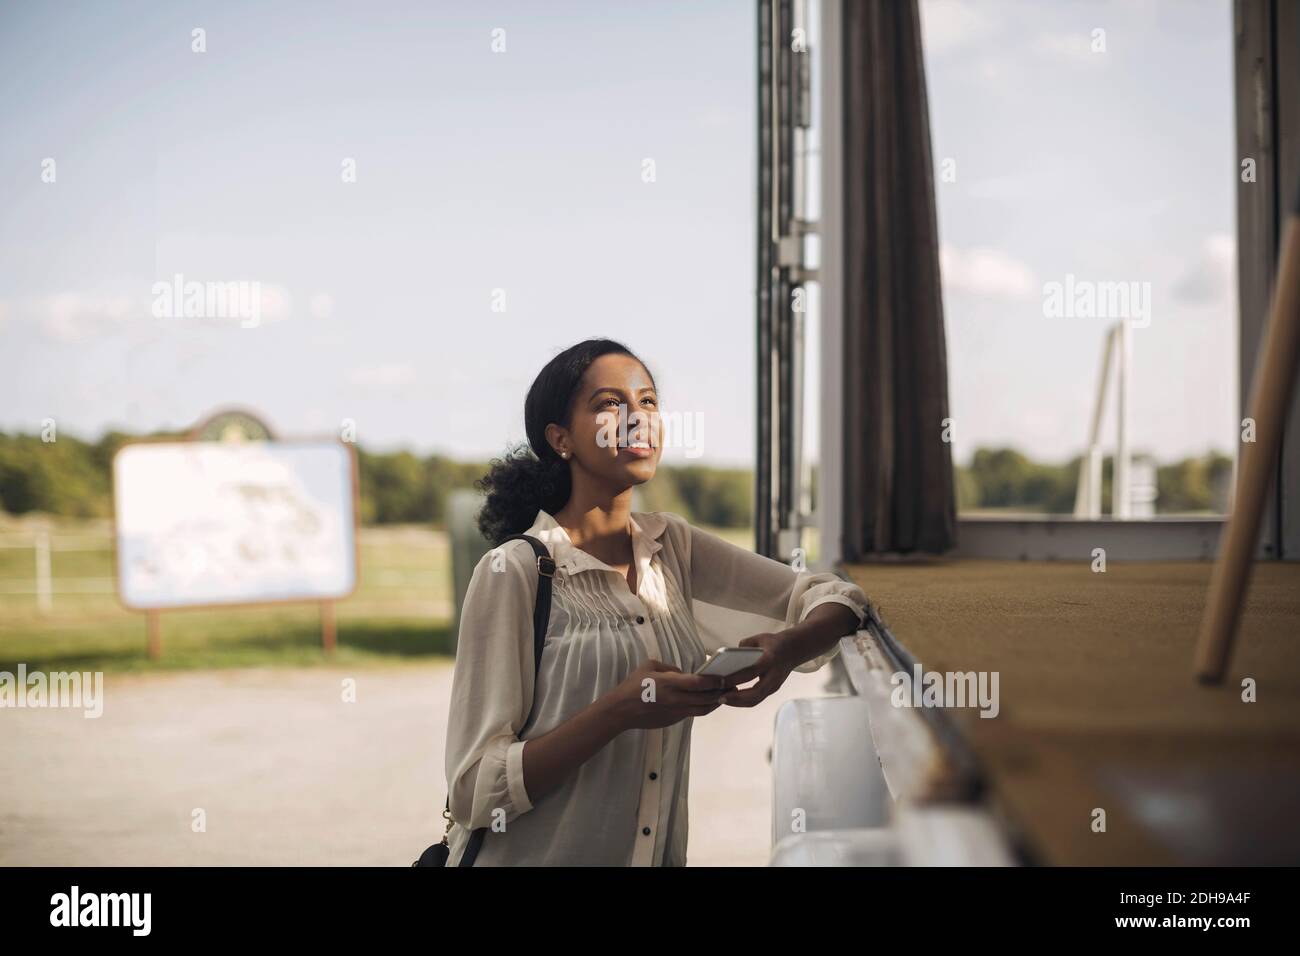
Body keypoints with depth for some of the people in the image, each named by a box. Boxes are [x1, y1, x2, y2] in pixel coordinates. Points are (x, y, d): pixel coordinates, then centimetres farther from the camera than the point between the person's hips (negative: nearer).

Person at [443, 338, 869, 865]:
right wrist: (619, 712, -29)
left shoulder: (672, 546, 1)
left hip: (655, 852, 5)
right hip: (530, 853, -5)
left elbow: (833, 597, 3)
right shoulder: (514, 572, -15)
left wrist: (787, 648, -18)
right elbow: (475, 791, -18)